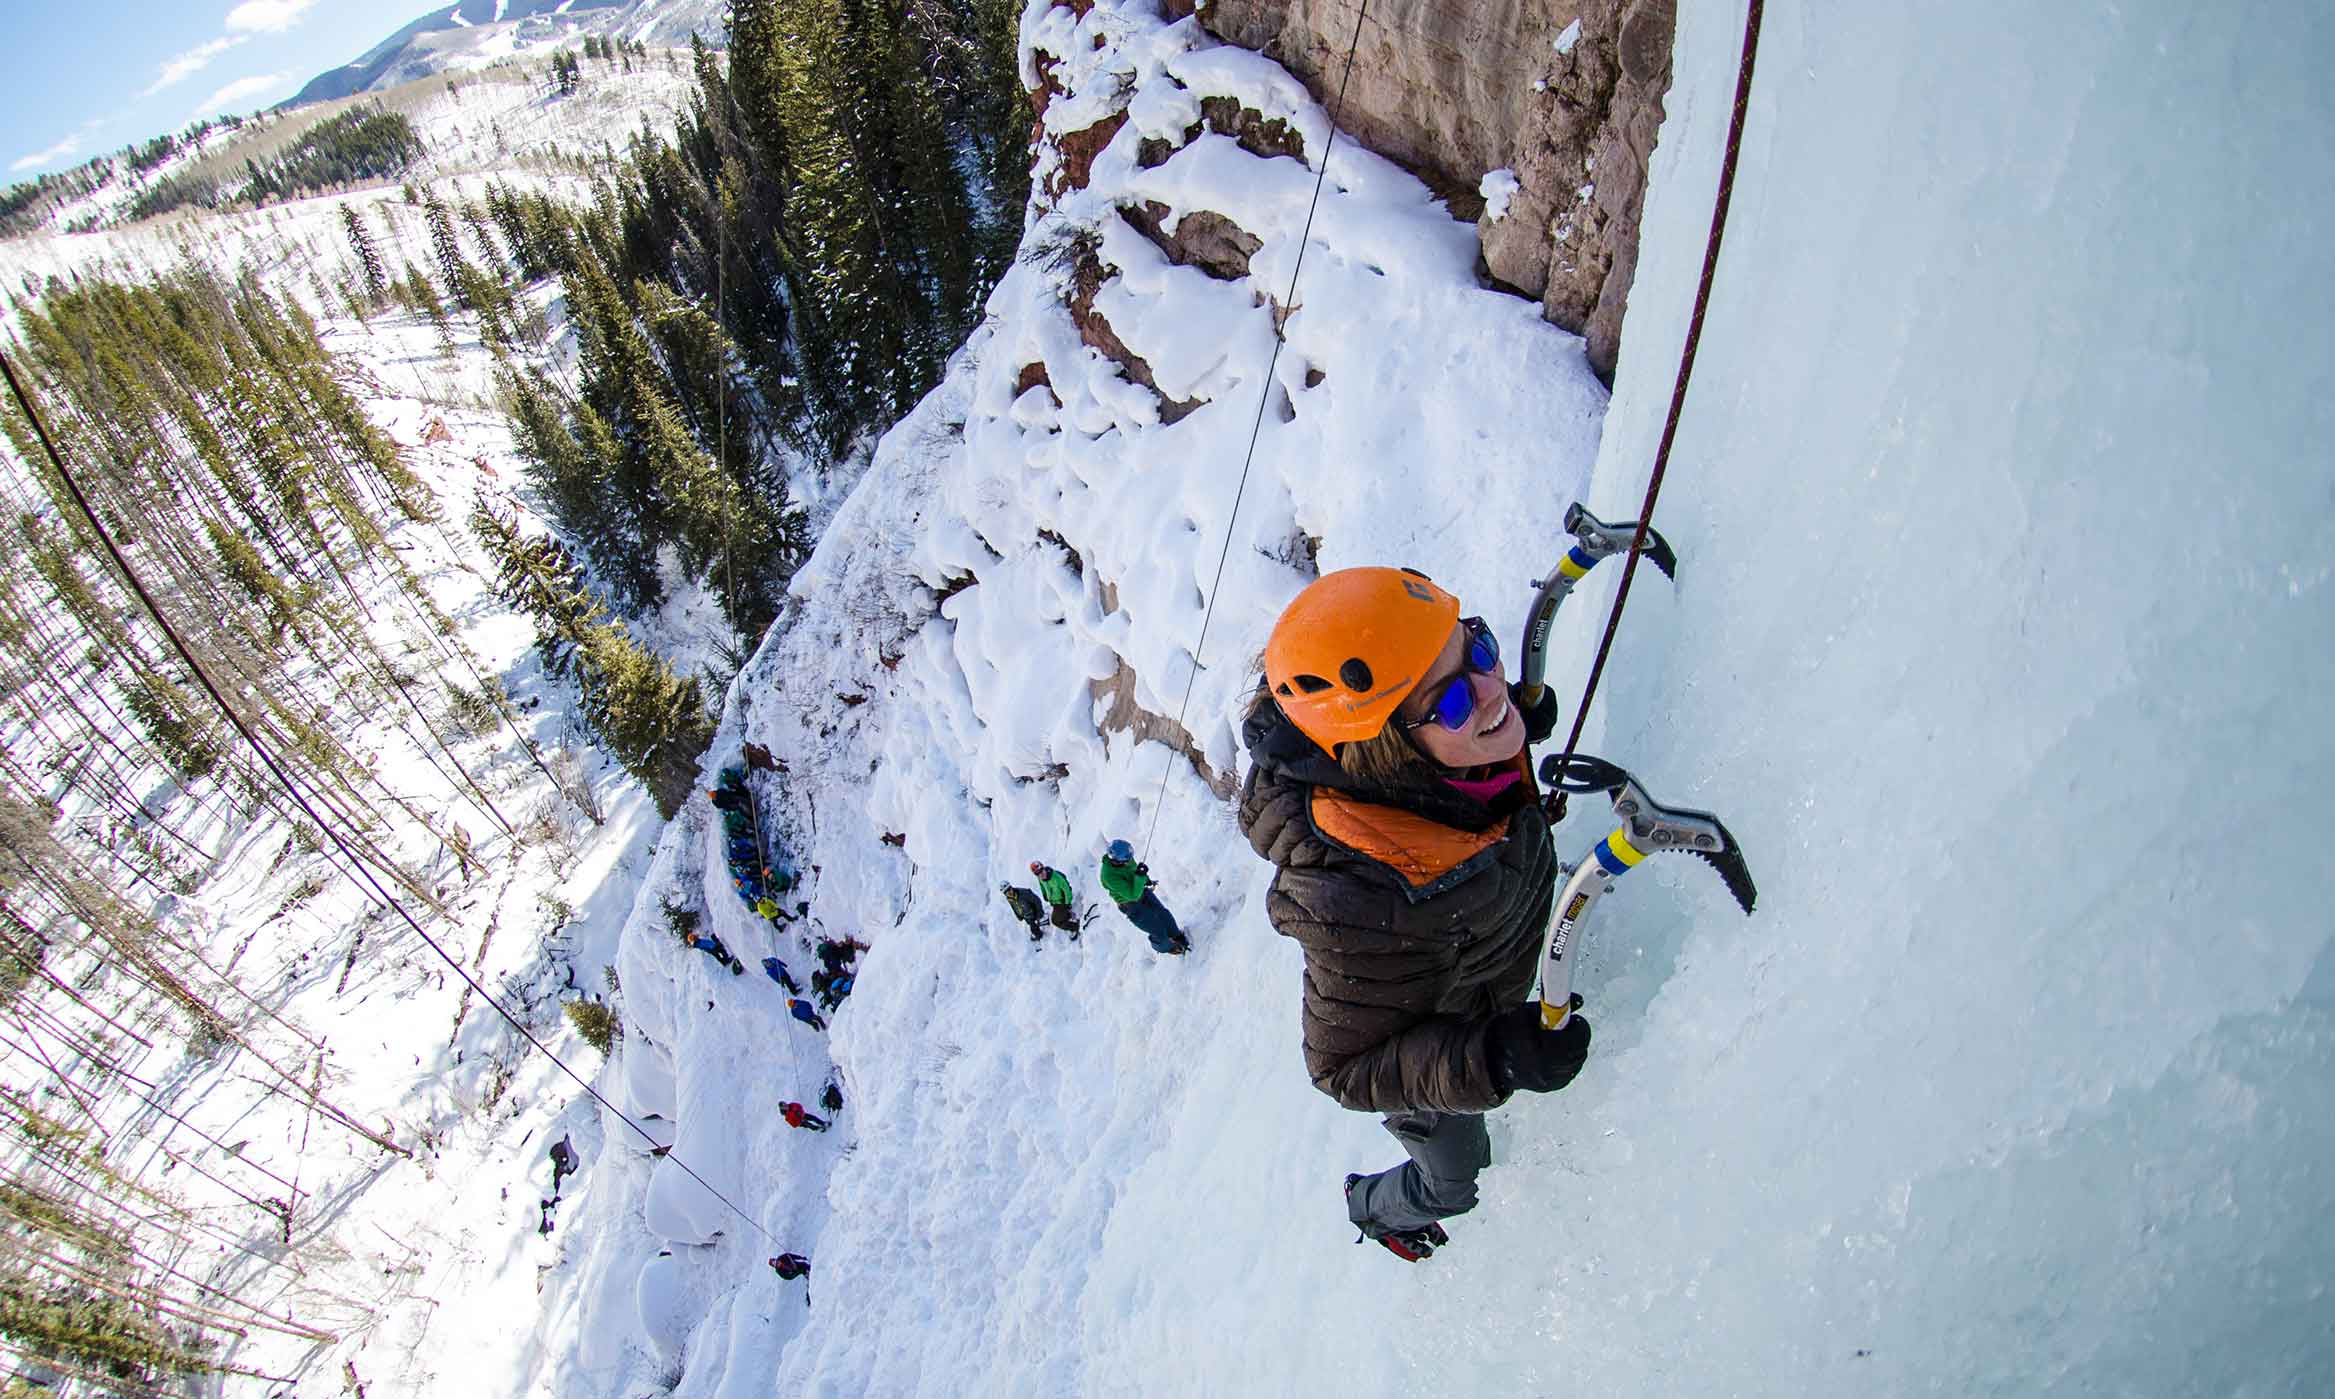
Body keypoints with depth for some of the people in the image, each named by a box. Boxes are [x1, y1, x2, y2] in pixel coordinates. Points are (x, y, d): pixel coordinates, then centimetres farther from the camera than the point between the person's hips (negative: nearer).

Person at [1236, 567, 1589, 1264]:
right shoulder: (1364, 904, -50)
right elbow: (1346, 1069, -34)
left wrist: (1516, 731, -14)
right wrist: (1492, 1060, -45)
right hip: (1424, 1072, -5)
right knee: (1455, 1184, 27)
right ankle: (1374, 1208, 60)